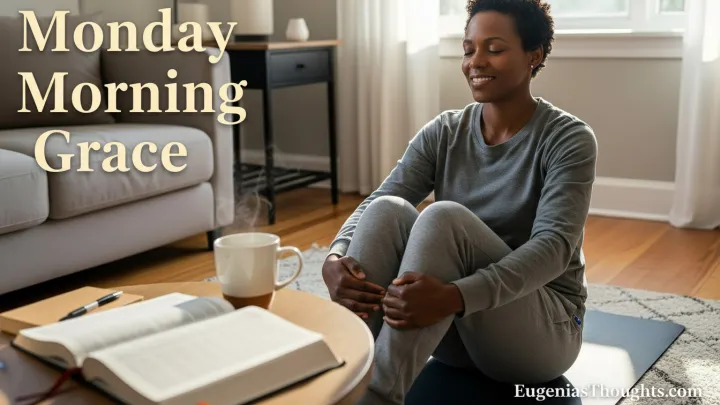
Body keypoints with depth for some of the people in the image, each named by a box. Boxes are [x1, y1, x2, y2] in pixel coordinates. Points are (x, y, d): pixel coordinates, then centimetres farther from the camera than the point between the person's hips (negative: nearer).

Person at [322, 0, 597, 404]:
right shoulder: (443, 133, 1)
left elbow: (554, 246, -26)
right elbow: (371, 206, -10)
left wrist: (454, 296, -43)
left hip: (544, 328, -4)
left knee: (444, 217, -31)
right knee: (388, 209, -24)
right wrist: (335, 260, -33)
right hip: (453, 330, 4)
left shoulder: (569, 139, -12)